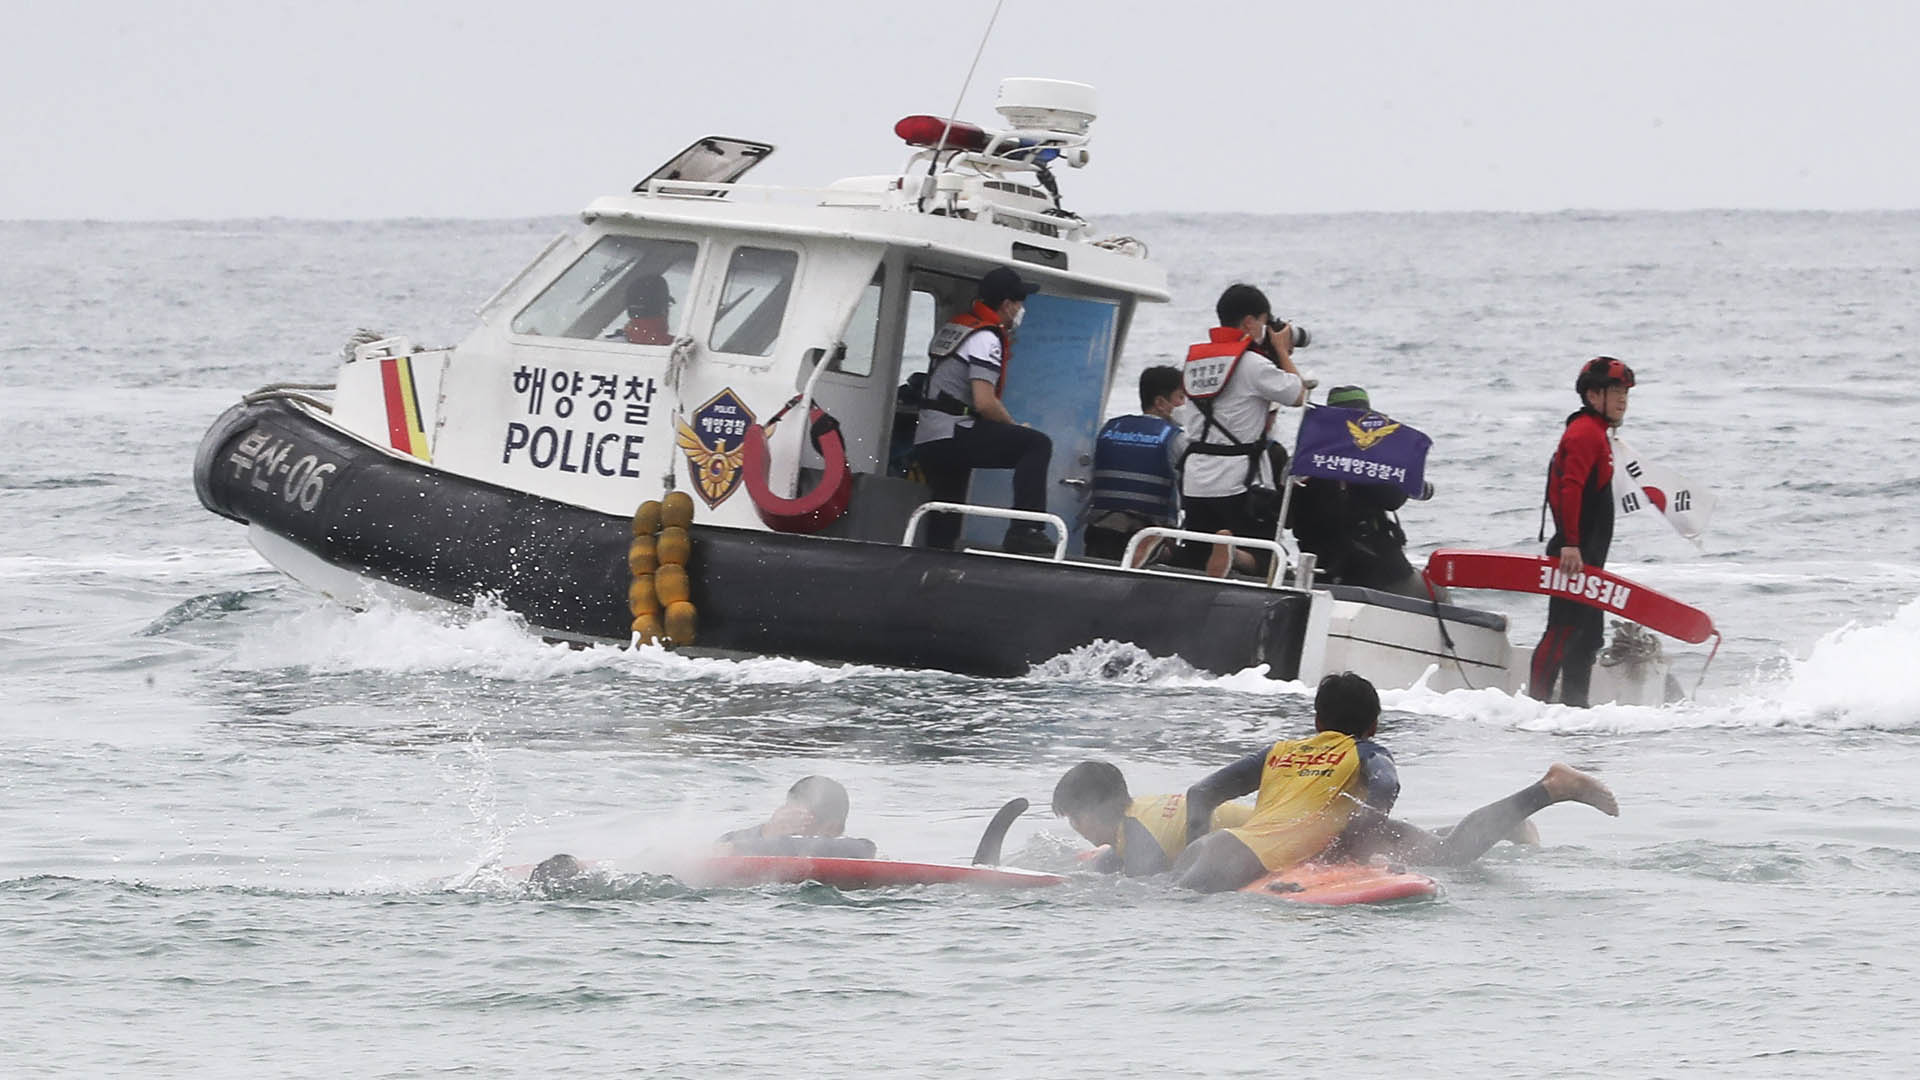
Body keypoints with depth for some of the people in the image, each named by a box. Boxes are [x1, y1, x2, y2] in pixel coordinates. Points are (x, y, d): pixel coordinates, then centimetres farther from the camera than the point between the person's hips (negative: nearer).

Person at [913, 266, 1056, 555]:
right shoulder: (986, 338, -11)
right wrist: (1014, 427, -3)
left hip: (926, 441, 10)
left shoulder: (952, 327, 18)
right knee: (1037, 445, -12)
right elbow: (984, 403, -19)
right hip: (953, 436, -10)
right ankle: (1024, 531, -21)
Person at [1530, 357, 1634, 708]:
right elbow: (1571, 487, -23)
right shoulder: (1586, 432, -11)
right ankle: (1536, 701, -18)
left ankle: (1575, 705, 16)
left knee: (1589, 633, 13)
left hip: (1584, 556, 11)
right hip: (1574, 556, -11)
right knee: (1564, 627, -14)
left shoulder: (1595, 433, 21)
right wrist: (1571, 544, -29)